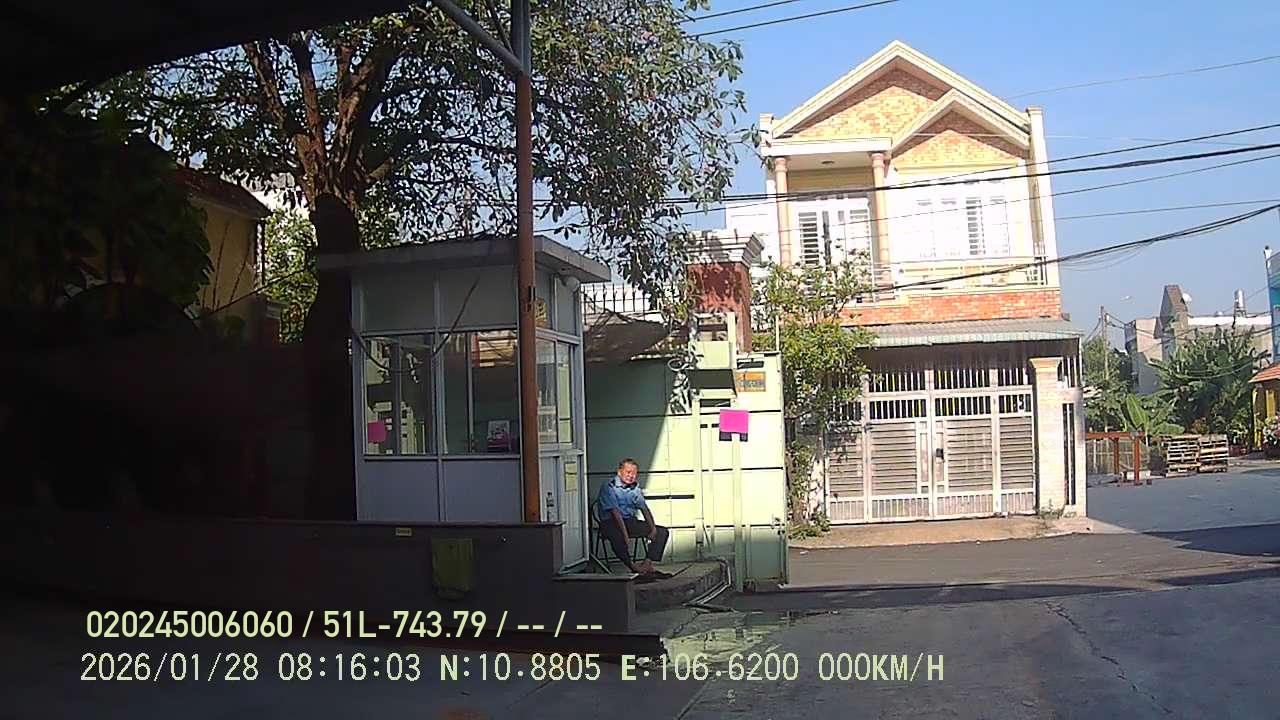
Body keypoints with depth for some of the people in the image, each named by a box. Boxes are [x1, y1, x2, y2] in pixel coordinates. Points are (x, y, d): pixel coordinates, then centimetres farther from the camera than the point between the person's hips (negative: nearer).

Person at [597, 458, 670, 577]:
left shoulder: (635, 488, 13)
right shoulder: (609, 488, -10)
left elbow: (645, 508, 9)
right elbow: (616, 512, -19)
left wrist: (652, 527, -8)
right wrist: (625, 535, -28)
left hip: (631, 521, 7)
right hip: (611, 523, -7)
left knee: (662, 531, -5)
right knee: (617, 537, -41)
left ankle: (647, 564, -20)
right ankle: (633, 568, -30)